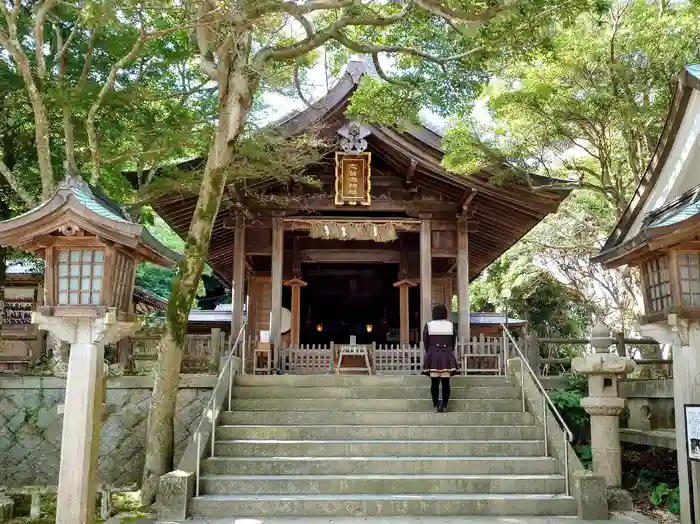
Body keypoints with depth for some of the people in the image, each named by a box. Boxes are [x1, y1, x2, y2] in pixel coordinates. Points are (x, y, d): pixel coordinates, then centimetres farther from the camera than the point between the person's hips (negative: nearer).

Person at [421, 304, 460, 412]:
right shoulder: (451, 325, 4)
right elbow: (453, 342, 9)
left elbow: (425, 343, 3)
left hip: (433, 357, -1)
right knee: (446, 383, 3)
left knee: (434, 383, 3)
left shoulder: (428, 325, 0)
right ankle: (444, 406, 2)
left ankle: (435, 406, 1)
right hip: (447, 357, 1)